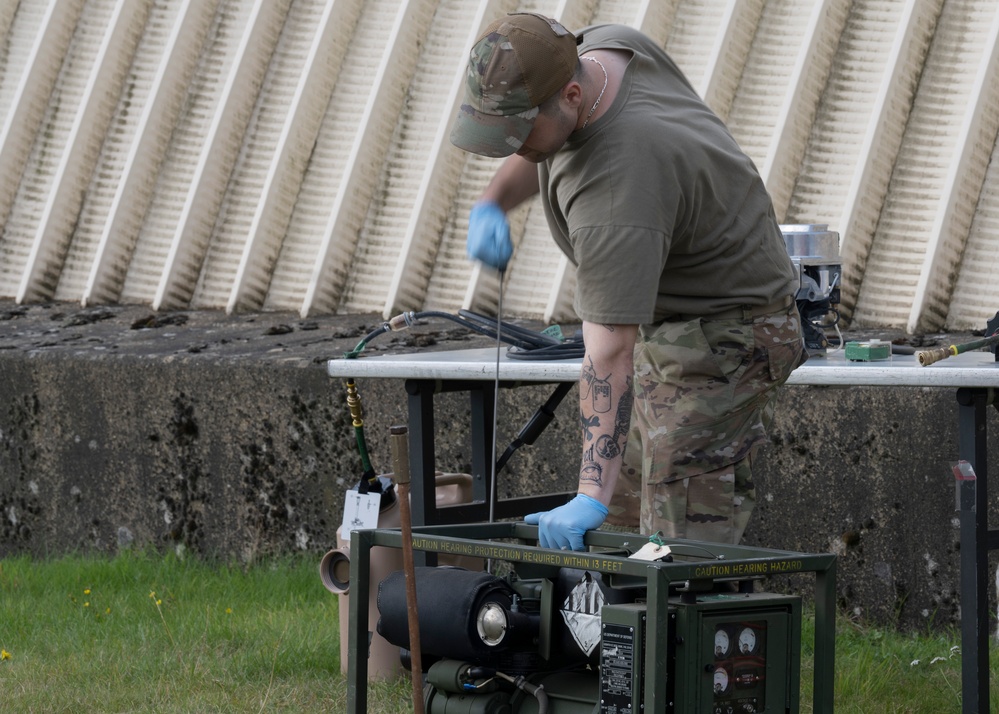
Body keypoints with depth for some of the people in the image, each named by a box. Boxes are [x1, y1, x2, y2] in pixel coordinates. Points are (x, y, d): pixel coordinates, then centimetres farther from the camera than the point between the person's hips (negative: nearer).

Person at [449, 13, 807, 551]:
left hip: (723, 338, -10)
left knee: (683, 537, -16)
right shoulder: (605, 45, -9)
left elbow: (610, 352, -40)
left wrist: (591, 498, -42)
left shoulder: (616, 191, -37)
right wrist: (491, 203, -5)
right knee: (628, 514, 10)